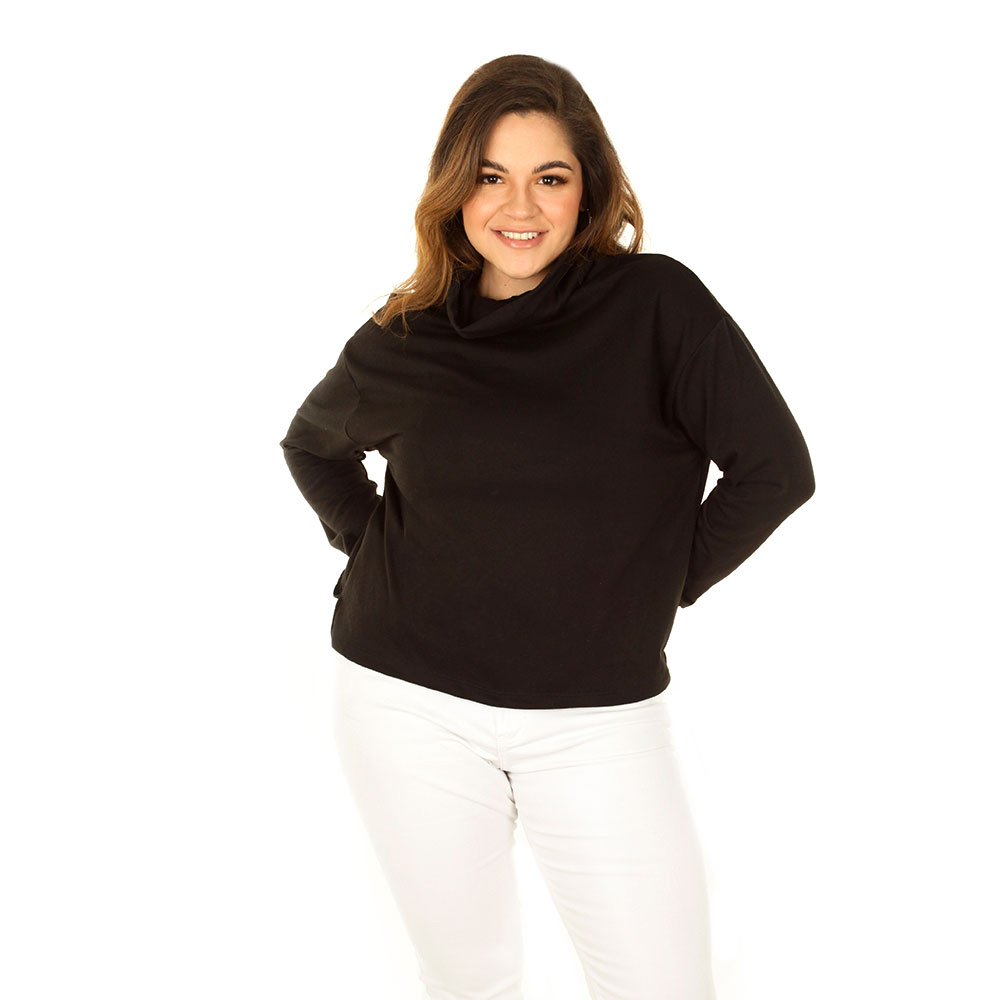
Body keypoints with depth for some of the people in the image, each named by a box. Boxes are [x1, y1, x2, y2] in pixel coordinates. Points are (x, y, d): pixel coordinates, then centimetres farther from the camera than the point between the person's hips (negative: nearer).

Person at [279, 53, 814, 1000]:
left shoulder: (658, 303, -7)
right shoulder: (402, 342, 0)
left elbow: (774, 469, -6)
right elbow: (313, 444, 19)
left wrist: (663, 585, -3)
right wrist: (368, 546, 6)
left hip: (597, 716, -1)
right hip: (411, 705, 2)